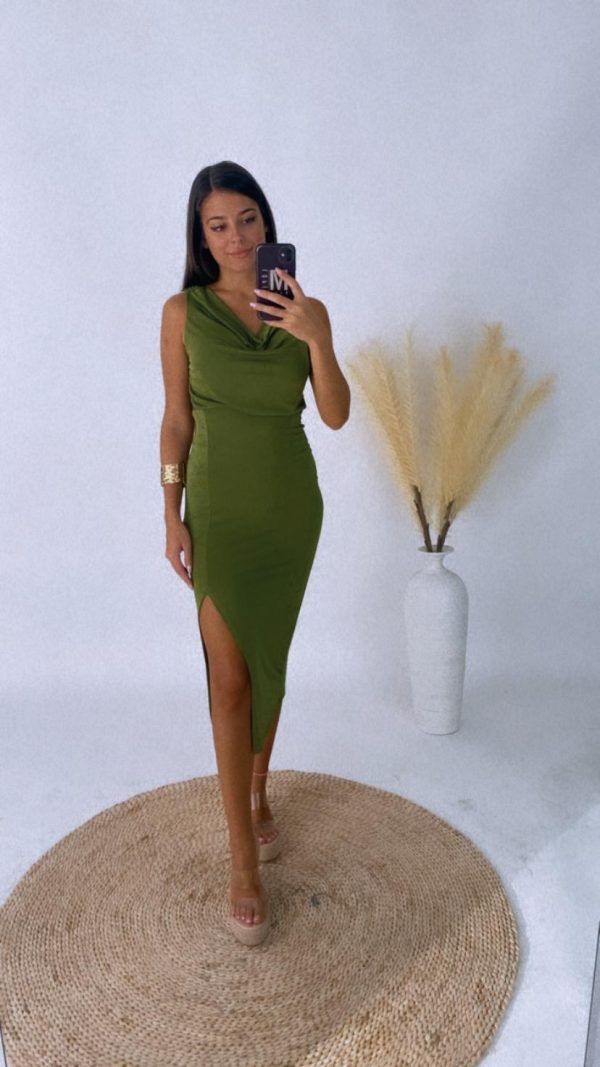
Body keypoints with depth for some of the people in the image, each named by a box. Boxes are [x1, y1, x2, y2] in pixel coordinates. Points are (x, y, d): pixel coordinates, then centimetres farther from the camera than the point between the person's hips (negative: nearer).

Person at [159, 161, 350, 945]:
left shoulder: (306, 311, -2)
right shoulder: (184, 312, -5)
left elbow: (336, 415, -10)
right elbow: (176, 419, -2)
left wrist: (316, 338, -24)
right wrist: (172, 515, -5)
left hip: (293, 506, 2)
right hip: (221, 510, -2)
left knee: (270, 665, 14)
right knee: (230, 681, -3)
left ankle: (256, 796, 37)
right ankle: (244, 862, 10)